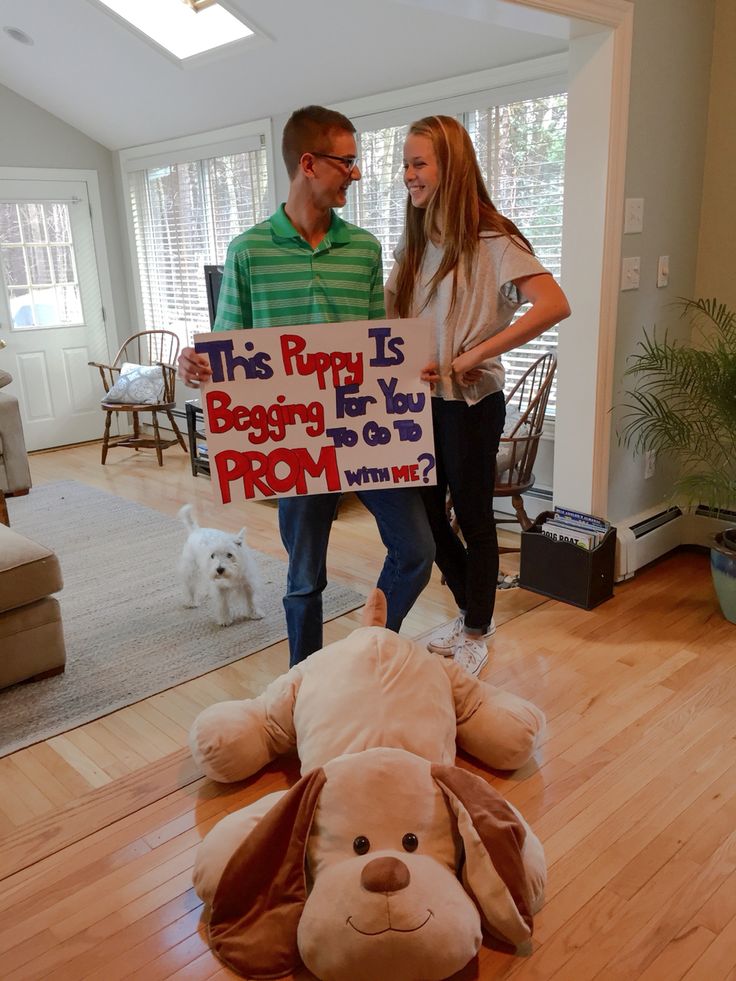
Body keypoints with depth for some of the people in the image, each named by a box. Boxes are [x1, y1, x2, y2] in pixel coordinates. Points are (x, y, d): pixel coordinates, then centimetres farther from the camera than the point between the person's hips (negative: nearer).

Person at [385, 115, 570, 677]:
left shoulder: (491, 240, -13)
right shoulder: (414, 244, 9)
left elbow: (554, 305, -24)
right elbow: (392, 320, 11)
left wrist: (472, 357, -24)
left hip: (470, 403, -7)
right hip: (419, 400, 7)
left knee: (472, 516, 6)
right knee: (425, 512, 14)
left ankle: (477, 634, 26)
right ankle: (469, 612, 36)